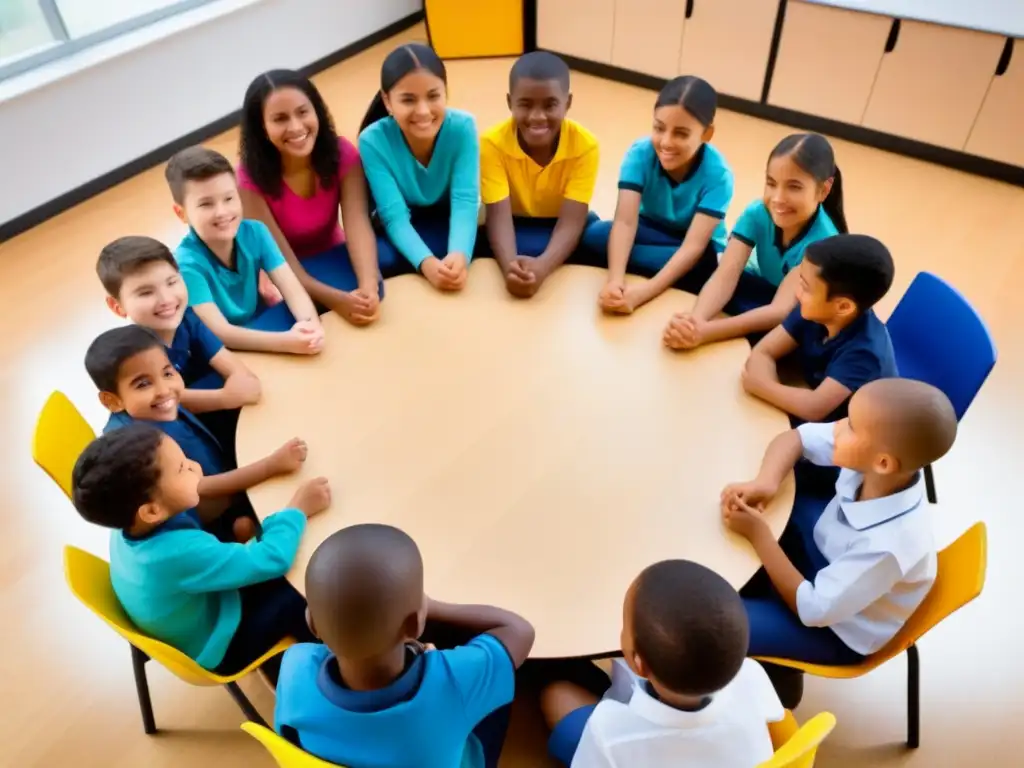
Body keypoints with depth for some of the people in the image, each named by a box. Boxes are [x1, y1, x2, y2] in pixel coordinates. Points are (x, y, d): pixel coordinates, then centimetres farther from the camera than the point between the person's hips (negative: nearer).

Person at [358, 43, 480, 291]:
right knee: (382, 262, -30)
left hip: (449, 223, 1)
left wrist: (459, 254, -50)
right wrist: (427, 263, -49)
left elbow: (465, 200, -28)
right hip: (403, 233, -1)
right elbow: (394, 216, -28)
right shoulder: (373, 141, -25)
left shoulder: (462, 127, -23)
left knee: (456, 265, -28)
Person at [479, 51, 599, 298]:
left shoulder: (585, 145, -21)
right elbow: (499, 215, -28)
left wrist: (541, 267, -49)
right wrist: (510, 265, -51)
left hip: (559, 225, 1)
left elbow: (571, 220, -28)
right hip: (514, 225, 0)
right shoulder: (492, 143, -22)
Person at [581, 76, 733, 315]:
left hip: (693, 249, -1)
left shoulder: (717, 174, -26)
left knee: (707, 264, -38)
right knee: (594, 235, -28)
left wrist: (645, 291, -50)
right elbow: (625, 221, -31)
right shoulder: (640, 153, -21)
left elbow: (694, 245, -34)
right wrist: (615, 280, -50)